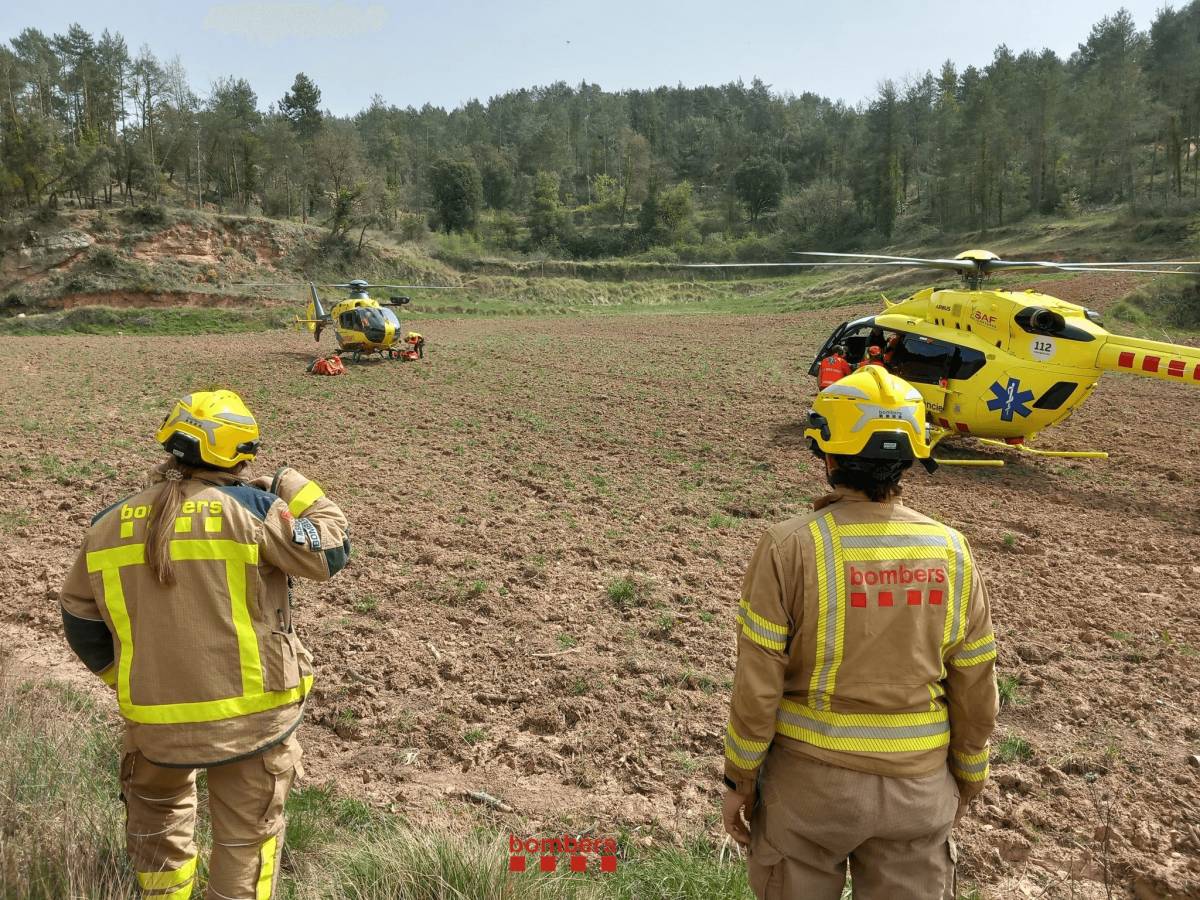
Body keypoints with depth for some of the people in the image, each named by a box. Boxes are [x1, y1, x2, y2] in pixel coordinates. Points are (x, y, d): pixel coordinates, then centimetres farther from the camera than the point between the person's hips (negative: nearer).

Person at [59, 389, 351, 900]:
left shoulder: (109, 527, 1)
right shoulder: (250, 510, -15)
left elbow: (82, 626, 10)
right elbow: (330, 551, -8)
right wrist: (294, 488, 4)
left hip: (154, 722, 4)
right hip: (251, 718, -4)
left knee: (157, 817, 34)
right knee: (246, 838, 18)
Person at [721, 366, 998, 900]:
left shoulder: (789, 548, -19)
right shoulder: (951, 553, -8)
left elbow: (757, 687, -15)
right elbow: (974, 691, 0)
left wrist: (738, 780, -2)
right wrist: (966, 779, 15)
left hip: (809, 777, -2)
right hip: (919, 786, 3)